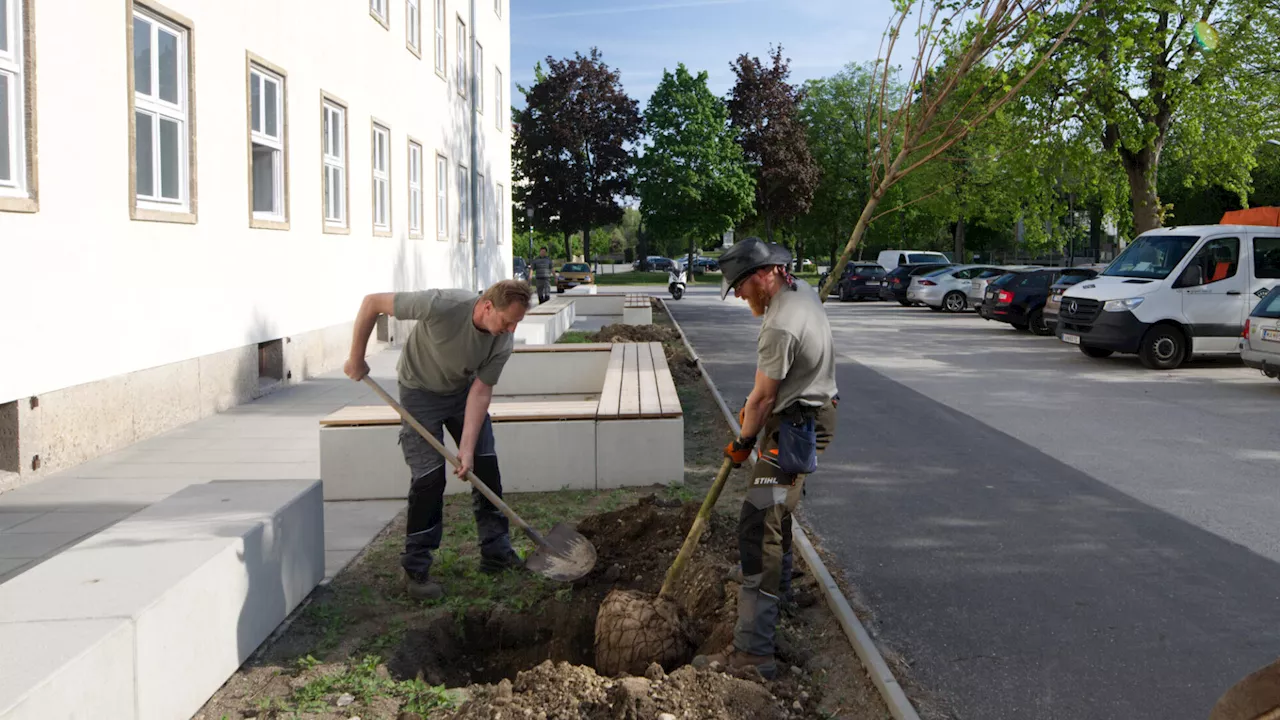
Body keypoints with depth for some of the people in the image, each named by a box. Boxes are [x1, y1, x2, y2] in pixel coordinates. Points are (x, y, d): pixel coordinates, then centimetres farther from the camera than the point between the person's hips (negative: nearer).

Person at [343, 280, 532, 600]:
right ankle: (416, 570, 1)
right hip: (421, 390, -4)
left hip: (464, 390, 5)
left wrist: (467, 449, -23)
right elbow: (372, 302, -27)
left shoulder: (502, 343, -22)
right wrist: (356, 360, -17)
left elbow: (480, 393, -16)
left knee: (486, 466, 2)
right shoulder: (443, 306, -37)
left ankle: (496, 553, 17)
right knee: (429, 477, -11)